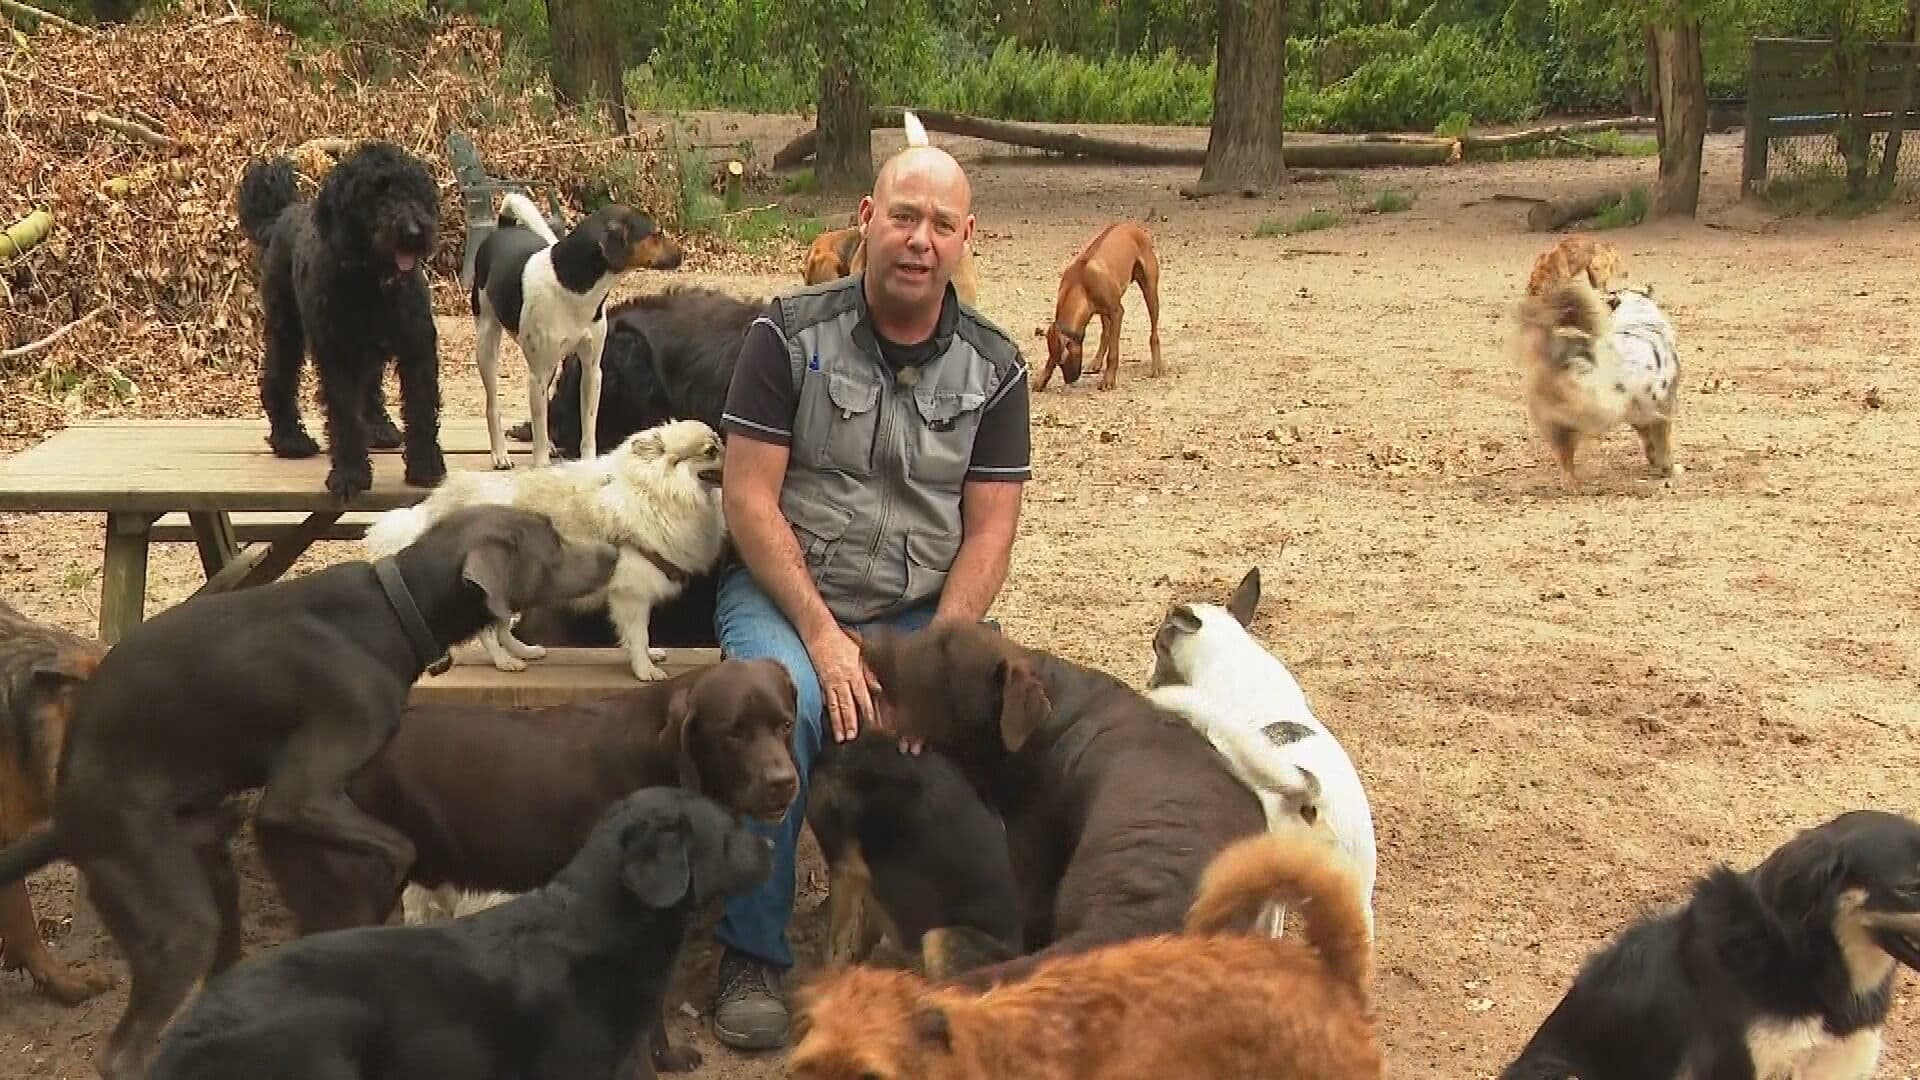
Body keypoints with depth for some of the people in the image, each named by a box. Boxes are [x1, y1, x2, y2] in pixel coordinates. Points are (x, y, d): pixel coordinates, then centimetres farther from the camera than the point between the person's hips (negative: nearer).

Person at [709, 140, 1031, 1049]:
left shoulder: (993, 367, 3)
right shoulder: (792, 333, -5)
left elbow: (988, 529, 0)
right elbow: (749, 498, -8)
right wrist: (822, 634, -18)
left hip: (922, 611, 2)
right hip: (783, 591, -2)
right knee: (783, 702, -34)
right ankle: (753, 954, -14)